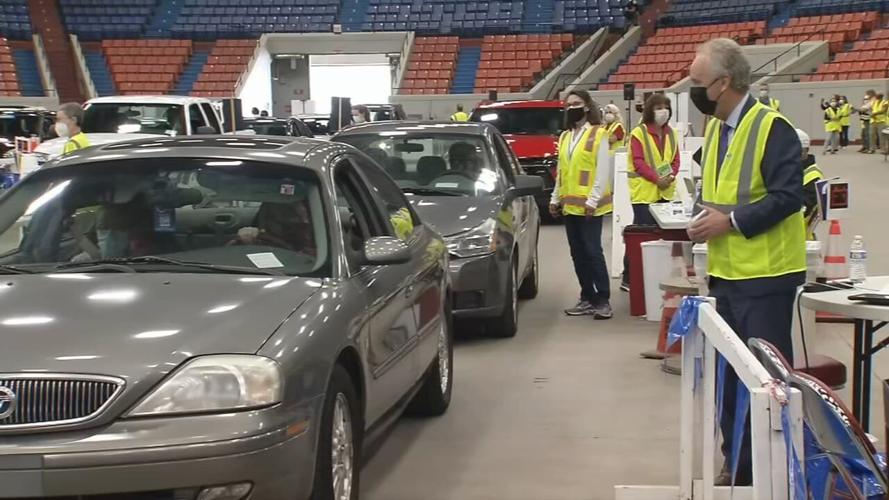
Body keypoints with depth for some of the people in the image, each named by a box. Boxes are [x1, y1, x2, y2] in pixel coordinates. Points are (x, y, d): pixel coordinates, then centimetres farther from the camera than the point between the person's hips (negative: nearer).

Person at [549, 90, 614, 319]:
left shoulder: (599, 134, -5)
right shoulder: (565, 137, 16)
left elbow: (603, 171, -11)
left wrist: (593, 200, -17)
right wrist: (555, 198, 15)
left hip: (588, 205, -7)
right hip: (569, 205, 7)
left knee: (592, 251, -8)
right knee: (578, 254, 8)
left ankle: (603, 300, -2)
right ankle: (587, 298, 15)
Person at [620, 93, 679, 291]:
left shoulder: (671, 133, 12)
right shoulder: (638, 133, -7)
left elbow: (675, 159, 11)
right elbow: (638, 162, -13)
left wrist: (671, 176, -9)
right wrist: (657, 179, -21)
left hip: (665, 192, 6)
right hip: (644, 192, -6)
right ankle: (628, 278, -1)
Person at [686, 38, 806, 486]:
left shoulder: (772, 128, -16)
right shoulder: (714, 129, 11)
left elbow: (788, 196, -22)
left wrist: (731, 220, -22)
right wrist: (706, 217, 4)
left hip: (764, 275, -9)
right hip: (726, 272, 9)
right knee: (729, 370, 15)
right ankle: (738, 462, 27)